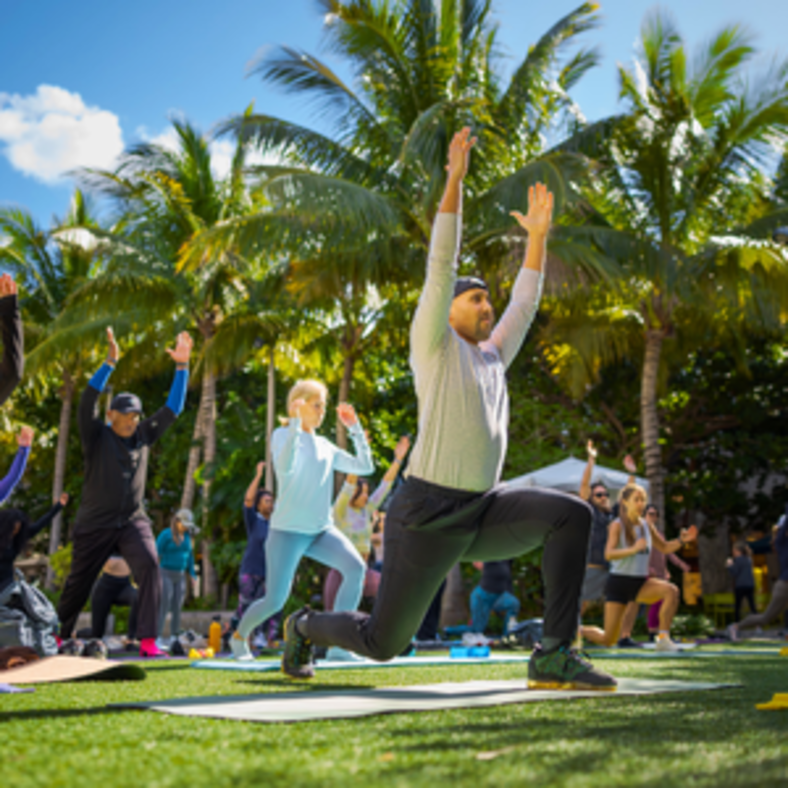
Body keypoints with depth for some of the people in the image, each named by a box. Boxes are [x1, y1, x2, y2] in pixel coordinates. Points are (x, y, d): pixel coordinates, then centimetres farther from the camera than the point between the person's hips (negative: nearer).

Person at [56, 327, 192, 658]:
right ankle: (58, 637, 35)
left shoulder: (143, 435, 7)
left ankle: (147, 640, -23)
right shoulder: (96, 436, -4)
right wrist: (110, 362, -28)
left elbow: (173, 408, 7)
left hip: (133, 522, 2)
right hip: (95, 525, -2)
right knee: (78, 583, 9)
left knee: (149, 566, -22)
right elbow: (87, 401, -20)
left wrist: (181, 367, -1)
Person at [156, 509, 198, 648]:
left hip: (180, 576, 6)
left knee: (177, 608, 4)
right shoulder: (166, 535, -9)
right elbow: (156, 554, -10)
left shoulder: (187, 536, 9)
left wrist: (192, 573, 15)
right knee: (164, 606, -10)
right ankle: (158, 638, -9)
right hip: (166, 573, -6)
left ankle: (174, 638, 9)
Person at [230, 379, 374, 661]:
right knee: (275, 601, -4)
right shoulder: (282, 435, -2)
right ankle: (239, 636, 29)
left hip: (322, 530, 5)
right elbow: (285, 467, -24)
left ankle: (337, 645, -17)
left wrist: (355, 427, 4)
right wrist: (295, 424, -28)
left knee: (356, 567, -22)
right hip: (288, 530, -5)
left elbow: (365, 467, 8)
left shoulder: (325, 446, 14)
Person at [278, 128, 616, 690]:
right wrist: (455, 180, -12)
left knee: (571, 515, -18)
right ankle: (306, 626, 37)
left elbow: (525, 305, 24)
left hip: (482, 512, 6)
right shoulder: (433, 344, -1)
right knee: (382, 641, 3)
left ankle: (555, 656, -15)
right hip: (426, 513, -6)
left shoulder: (492, 359, 17)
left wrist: (539, 235, 24)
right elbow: (441, 267, -10)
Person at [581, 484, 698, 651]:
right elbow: (608, 554, -23)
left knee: (671, 590, -27)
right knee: (608, 640, -3)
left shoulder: (647, 526, 6)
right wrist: (634, 549, -37)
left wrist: (682, 540, -1)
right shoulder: (617, 525, -10)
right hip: (618, 582, -5)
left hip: (641, 583, 5)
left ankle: (663, 639, -22)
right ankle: (578, 631, 29)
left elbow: (664, 547, 19)